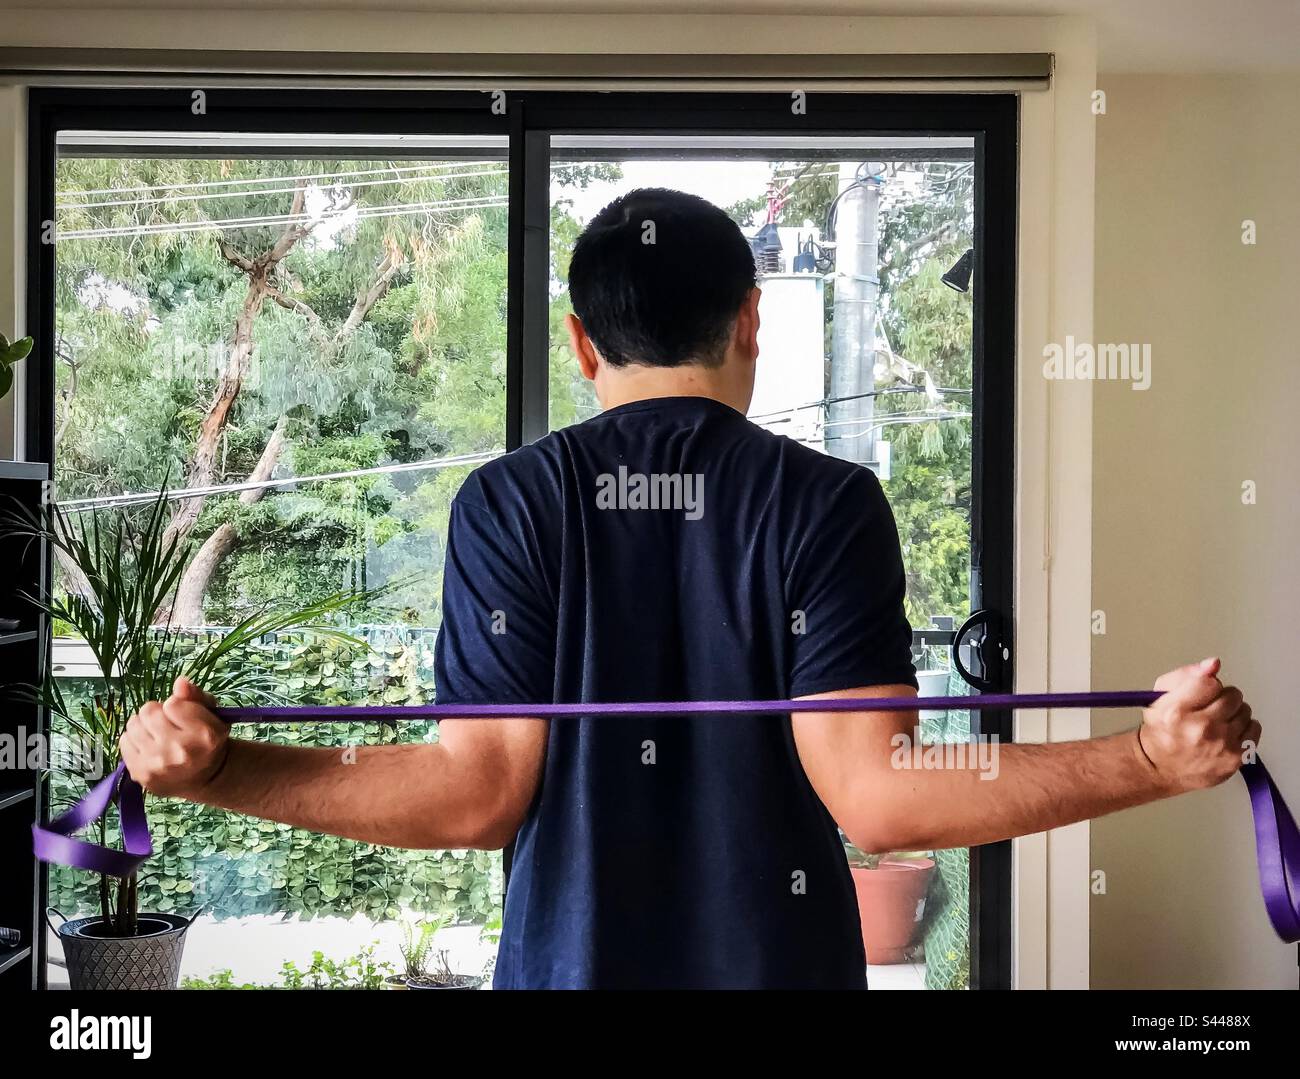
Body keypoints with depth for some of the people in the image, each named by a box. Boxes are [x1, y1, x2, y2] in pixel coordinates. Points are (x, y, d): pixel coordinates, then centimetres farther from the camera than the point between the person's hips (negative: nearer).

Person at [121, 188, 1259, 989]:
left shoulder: (508, 502, -6)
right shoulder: (828, 500, -8)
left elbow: (480, 792, -11)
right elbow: (875, 795, -15)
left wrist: (219, 770, -7)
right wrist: (1154, 759, -12)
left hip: (571, 966, 1)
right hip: (781, 959, 0)